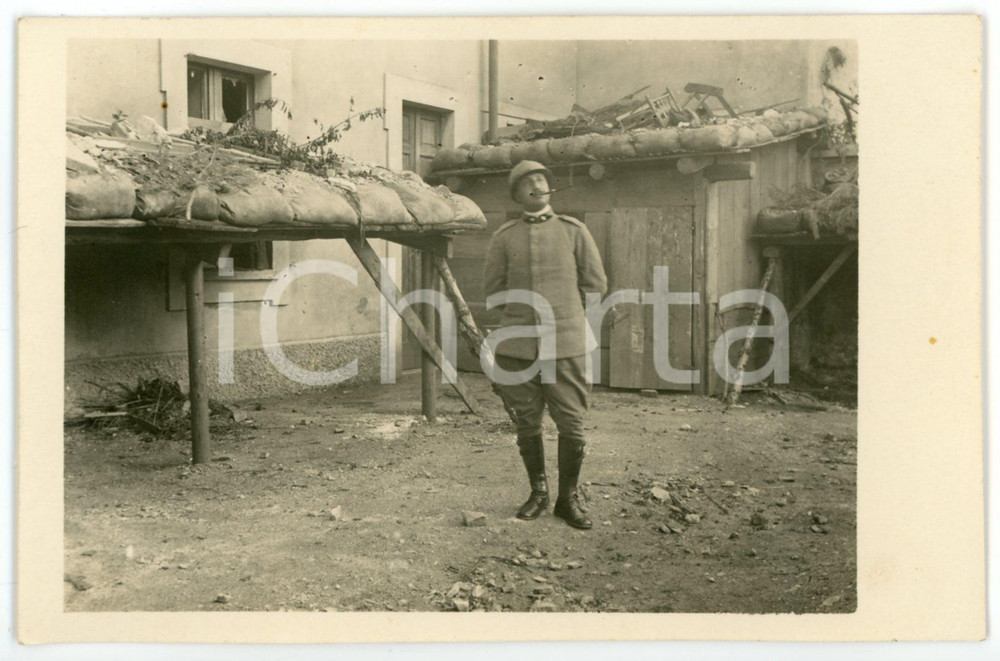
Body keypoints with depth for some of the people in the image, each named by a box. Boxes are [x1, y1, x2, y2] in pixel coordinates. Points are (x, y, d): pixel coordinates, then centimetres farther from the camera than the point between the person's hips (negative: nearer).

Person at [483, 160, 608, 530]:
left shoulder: (574, 231, 5)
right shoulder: (504, 237, 6)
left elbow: (596, 284, 10)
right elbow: (493, 288, 12)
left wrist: (563, 312, 12)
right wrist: (525, 310, 11)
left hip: (567, 344, -1)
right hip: (518, 346, 1)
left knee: (572, 426, 0)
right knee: (527, 425, 8)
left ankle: (568, 499, 16)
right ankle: (538, 493, 26)